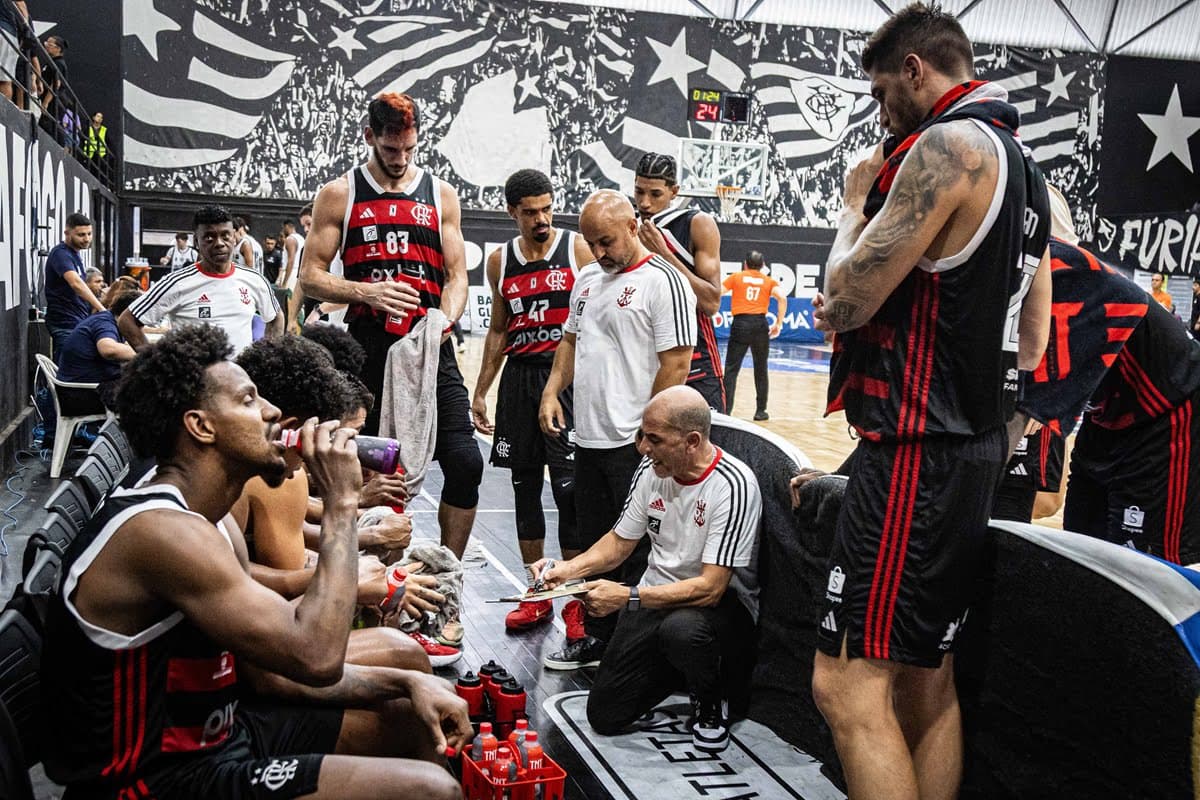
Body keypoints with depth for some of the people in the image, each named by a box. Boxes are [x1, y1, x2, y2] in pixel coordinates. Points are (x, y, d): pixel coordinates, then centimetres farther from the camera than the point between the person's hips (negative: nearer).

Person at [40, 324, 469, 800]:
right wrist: (340, 503, -20)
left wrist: (405, 682, -2)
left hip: (216, 733, 10)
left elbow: (271, 672, 9)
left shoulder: (210, 529, 8)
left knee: (419, 719, 12)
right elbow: (315, 656, -29)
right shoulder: (161, 531, -24)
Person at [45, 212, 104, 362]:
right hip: (65, 325, -9)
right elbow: (75, 283, -31)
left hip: (79, 322, 9)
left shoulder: (75, 254, 16)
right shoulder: (61, 253, -14)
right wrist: (101, 308, -39)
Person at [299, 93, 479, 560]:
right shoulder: (339, 194, 6)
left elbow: (457, 277, 9)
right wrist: (367, 293, -15)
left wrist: (443, 321, -12)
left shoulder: (441, 194, 11)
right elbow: (311, 278, 3)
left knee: (465, 461, -9)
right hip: (367, 350, -1)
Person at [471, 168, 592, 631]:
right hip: (518, 379, 5)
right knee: (525, 487, 9)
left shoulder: (580, 250, -3)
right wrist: (480, 392, 14)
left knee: (570, 489, -7)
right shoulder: (500, 261, 9)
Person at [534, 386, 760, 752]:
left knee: (681, 629, -40)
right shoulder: (652, 469, -4)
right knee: (604, 715, -1)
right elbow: (620, 541, 10)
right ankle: (678, 669, 25)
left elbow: (710, 588, -27)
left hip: (717, 604, -5)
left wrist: (628, 596, -31)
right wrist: (567, 569, -8)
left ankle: (710, 702, -6)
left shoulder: (733, 485, -24)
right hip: (655, 597, 6)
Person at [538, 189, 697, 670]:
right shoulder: (587, 279, 14)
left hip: (634, 445, -8)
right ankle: (593, 639, 29)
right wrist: (552, 392, 9)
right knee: (592, 544, 16)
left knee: (637, 552, 0)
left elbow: (676, 363, -15)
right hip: (588, 437, 8)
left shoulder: (664, 281, -11)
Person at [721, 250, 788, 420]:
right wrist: (778, 324, 3)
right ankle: (760, 411, 18)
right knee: (761, 369, 14)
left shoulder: (736, 277, 11)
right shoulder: (769, 281, 13)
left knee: (731, 368, 0)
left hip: (740, 324, -1)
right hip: (760, 325, 2)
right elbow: (782, 298, -3)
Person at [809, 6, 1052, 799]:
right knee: (926, 680, 16)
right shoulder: (1026, 170, 17)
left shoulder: (947, 147, -12)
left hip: (916, 452, -10)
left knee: (848, 684, -7)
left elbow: (846, 297, -15)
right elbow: (1030, 345, 21)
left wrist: (856, 204, 2)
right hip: (977, 446, 10)